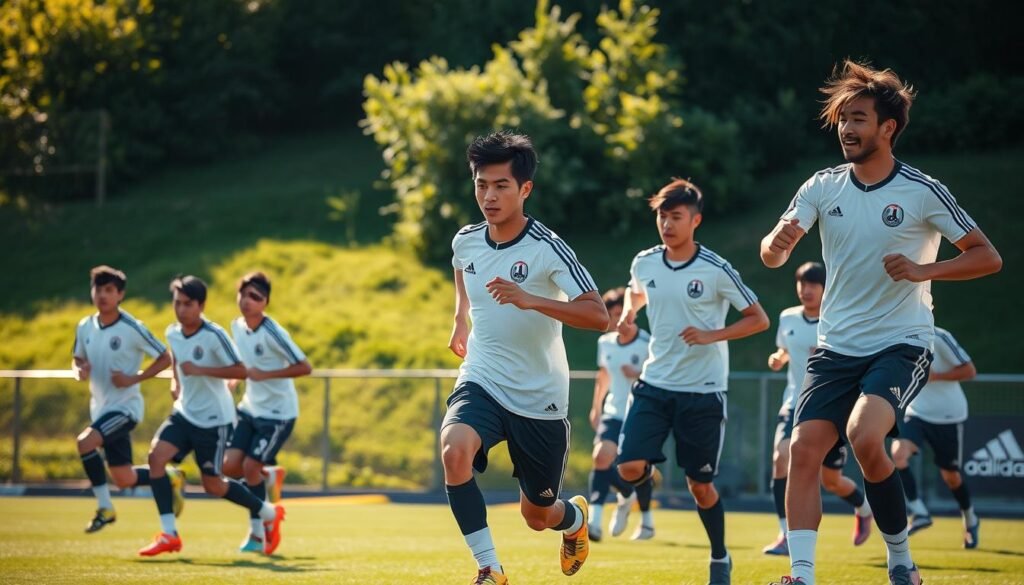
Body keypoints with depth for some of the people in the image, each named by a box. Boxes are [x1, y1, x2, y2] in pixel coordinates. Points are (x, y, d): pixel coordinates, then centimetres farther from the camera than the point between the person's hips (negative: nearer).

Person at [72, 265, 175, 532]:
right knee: (124, 480, 9)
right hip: (100, 407, 6)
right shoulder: (85, 327, 2)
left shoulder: (132, 328, -15)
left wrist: (134, 378, -18)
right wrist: (79, 371, -6)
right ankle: (170, 479, 36)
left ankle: (105, 508, -13)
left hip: (125, 406, -6)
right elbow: (77, 359, 17)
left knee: (85, 442, -28)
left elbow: (165, 358, -8)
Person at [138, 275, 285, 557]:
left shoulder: (214, 335, -19)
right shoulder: (173, 333, 1)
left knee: (213, 485, 1)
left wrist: (200, 370, -29)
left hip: (214, 418, -6)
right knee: (156, 455, -16)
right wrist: (176, 384, 6)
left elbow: (240, 370, -23)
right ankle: (168, 535, -12)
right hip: (185, 414, 6)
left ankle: (270, 514, 26)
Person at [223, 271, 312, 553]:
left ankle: (257, 534, 5)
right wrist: (236, 377, 1)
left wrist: (264, 374, -25)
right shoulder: (237, 326, 1)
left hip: (278, 412, -7)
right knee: (230, 465, -6)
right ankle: (270, 476, 26)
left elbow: (304, 367, -22)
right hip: (250, 408, 7)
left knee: (250, 466, -11)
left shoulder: (273, 333, -21)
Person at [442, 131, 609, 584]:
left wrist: (531, 300, -37)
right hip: (481, 382, 3)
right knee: (454, 450, -31)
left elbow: (598, 316, -26)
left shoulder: (547, 249, -17)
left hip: (539, 398, -3)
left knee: (537, 516, 10)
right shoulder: (465, 242, -1)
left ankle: (576, 519, 49)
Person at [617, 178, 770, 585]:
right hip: (654, 384, 3)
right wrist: (627, 314, 4)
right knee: (629, 468, -14)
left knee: (700, 484, 4)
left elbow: (759, 319, -5)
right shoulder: (644, 264, 0)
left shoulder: (716, 270, -12)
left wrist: (712, 335, -17)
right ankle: (651, 473, 23)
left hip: (703, 390, -3)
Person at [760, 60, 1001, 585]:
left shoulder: (923, 192, -8)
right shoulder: (823, 187, 3)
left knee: (864, 436, -27)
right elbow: (771, 256, -4)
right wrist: (778, 242, -29)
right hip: (836, 346, 5)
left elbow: (987, 257, -5)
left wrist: (922, 271, -19)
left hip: (900, 345, -4)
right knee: (804, 450, -11)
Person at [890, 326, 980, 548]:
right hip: (917, 413, 4)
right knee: (898, 453, -24)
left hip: (948, 415, -4)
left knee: (950, 475, 8)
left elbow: (969, 371, -16)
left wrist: (934, 376, -24)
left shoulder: (939, 338, -18)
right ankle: (919, 512, -19)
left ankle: (970, 520, 35)